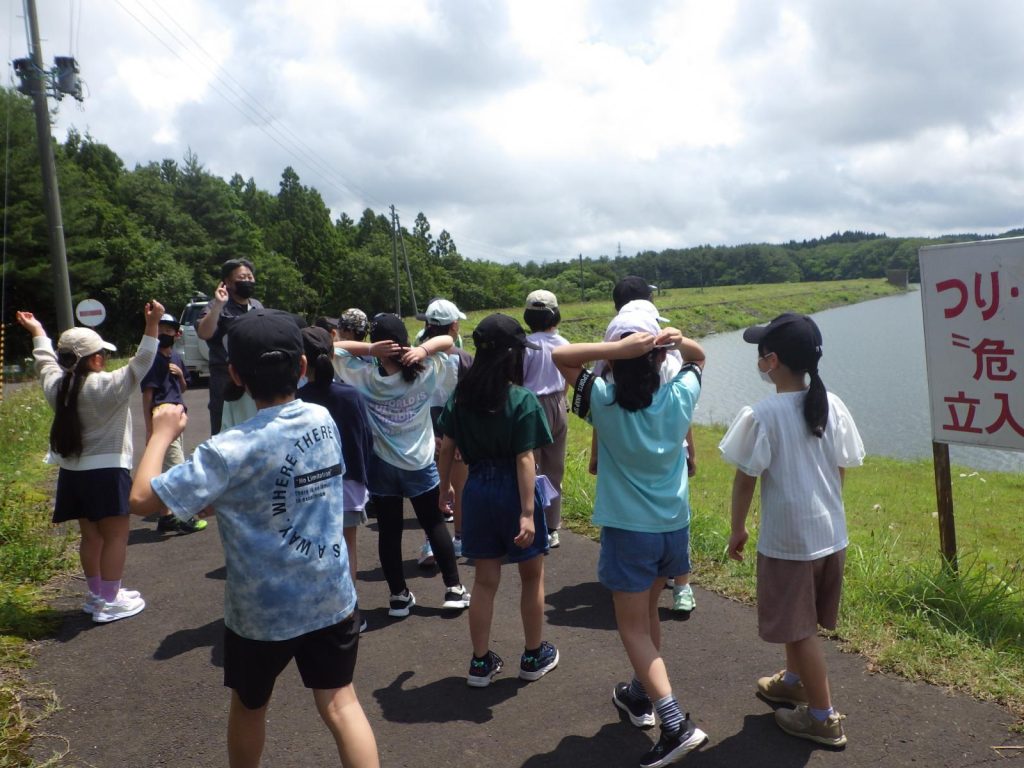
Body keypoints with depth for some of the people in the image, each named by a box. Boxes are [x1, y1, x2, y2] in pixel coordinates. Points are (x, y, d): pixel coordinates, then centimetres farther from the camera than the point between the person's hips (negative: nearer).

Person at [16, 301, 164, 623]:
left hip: (72, 473, 8)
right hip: (106, 473, -8)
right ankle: (109, 602, 2)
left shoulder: (56, 386, 3)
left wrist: (37, 332, 36)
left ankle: (97, 594, 28)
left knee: (91, 536, 18)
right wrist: (152, 324, -26)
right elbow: (140, 364, -21)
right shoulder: (107, 386, -17)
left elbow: (45, 361, 22)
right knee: (115, 536, 0)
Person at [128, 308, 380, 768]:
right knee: (339, 701, 13)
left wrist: (162, 433, -7)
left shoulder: (230, 451, -23)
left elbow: (142, 498, -22)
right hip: (333, 596, 4)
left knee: (249, 706, 23)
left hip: (264, 608, -3)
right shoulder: (324, 420, -5)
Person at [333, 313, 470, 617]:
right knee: (435, 524, 12)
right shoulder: (424, 372, -10)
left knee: (389, 530, 10)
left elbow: (330, 347, -5)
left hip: (381, 465, 0)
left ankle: (399, 595, 18)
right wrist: (422, 350, -17)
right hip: (420, 462, 0)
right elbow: (447, 340, 2)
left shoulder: (364, 375, -12)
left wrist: (368, 350, -17)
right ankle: (454, 588, 18)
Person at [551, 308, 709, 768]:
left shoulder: (604, 401, -17)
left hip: (627, 530, -4)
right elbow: (698, 357, 13)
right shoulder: (680, 397, -7)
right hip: (674, 527, 5)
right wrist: (678, 341, -10)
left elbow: (558, 356, -9)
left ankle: (676, 722, -3)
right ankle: (640, 695, 40)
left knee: (633, 627, 6)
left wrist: (617, 349, -23)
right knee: (647, 613, 24)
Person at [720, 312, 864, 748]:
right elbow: (841, 469, 6)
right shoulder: (831, 405, -3)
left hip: (787, 540, -7)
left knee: (799, 628, 9)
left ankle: (823, 717, 21)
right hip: (830, 532, 7)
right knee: (798, 621, 26)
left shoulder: (762, 415, -20)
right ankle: (794, 681, 46)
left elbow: (745, 480, -13)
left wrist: (737, 529, 1)